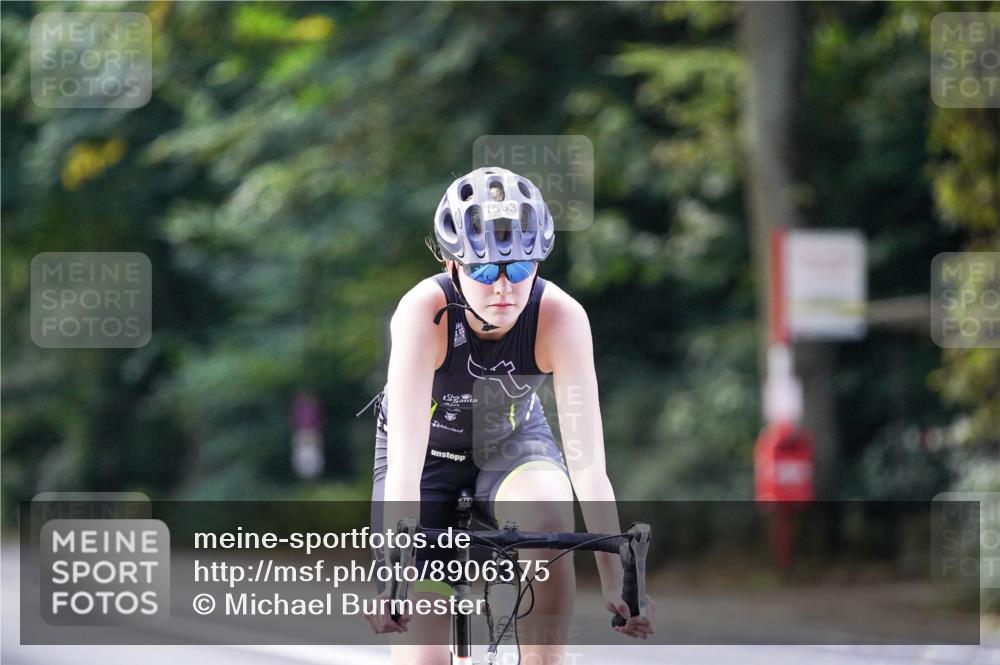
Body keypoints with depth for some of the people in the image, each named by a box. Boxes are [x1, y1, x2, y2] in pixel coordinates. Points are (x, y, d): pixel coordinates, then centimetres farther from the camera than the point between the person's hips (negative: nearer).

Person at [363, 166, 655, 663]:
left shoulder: (561, 316, -29)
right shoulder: (426, 311, -33)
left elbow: (587, 463, -30)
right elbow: (405, 461, -38)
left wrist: (616, 582, -37)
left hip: (512, 443, 1)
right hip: (431, 451, -1)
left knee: (550, 515, -34)